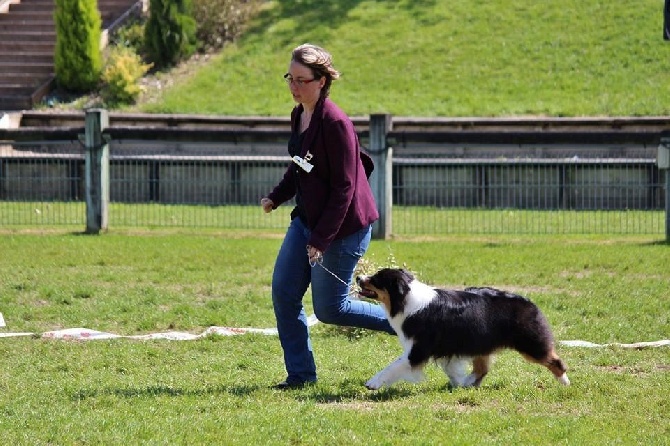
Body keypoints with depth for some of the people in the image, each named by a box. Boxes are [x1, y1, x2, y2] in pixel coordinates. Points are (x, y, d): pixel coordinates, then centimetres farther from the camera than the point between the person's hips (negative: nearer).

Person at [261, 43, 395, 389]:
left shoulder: (335, 124, -22)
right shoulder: (299, 116, 5)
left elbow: (343, 188, -21)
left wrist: (321, 240, -21)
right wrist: (276, 197, 4)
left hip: (344, 227, -9)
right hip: (306, 219, 9)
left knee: (329, 308, 0)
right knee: (284, 292, 2)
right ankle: (300, 373, 11)